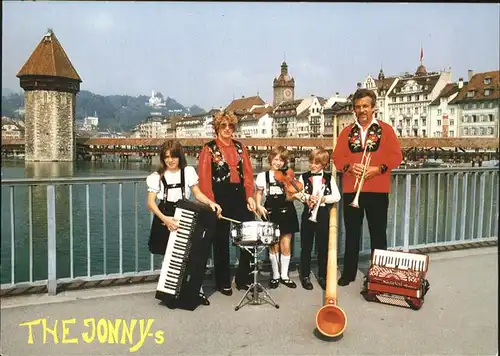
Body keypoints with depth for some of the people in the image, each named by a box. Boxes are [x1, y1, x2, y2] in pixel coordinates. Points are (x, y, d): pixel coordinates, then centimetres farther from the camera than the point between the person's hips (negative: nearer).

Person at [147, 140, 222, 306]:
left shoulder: (188, 171, 2)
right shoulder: (157, 176, -2)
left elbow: (197, 193, 6)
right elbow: (151, 202, -7)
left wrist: (211, 203, -13)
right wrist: (164, 219, -22)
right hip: (165, 220, 0)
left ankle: (198, 291, 7)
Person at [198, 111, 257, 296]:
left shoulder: (240, 147, 12)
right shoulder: (209, 149, -1)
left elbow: (248, 173, 8)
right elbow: (204, 178, -7)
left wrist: (250, 196, -2)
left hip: (240, 196, 4)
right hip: (220, 198, -4)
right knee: (221, 240, 7)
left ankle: (243, 279, 19)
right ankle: (223, 282, 21)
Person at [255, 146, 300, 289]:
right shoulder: (263, 176, 2)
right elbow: (258, 193, 10)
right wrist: (258, 205, -6)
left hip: (286, 212, 1)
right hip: (271, 213, -1)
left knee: (285, 246, 4)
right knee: (274, 246, 5)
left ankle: (284, 275, 20)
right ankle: (275, 276, 21)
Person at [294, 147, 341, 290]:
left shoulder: (329, 178, 4)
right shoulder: (304, 177, 3)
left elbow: (337, 196, -3)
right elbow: (297, 194, -7)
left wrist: (323, 198, -16)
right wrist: (307, 198, -23)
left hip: (323, 215, 1)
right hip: (308, 213, -1)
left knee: (323, 247, 7)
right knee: (306, 246, 5)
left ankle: (322, 276, 19)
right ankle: (305, 276, 16)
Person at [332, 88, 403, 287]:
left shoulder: (385, 129, 3)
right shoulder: (347, 132, 9)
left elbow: (396, 157, -2)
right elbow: (337, 158, 5)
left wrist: (378, 168, -16)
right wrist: (350, 166, -14)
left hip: (377, 190, -2)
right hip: (351, 190, 2)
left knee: (378, 233, 8)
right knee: (351, 233, 9)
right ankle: (349, 272, 19)